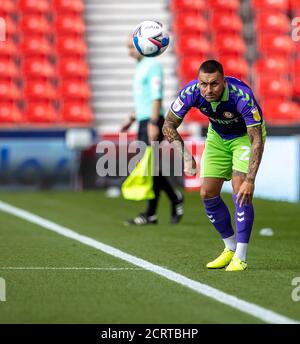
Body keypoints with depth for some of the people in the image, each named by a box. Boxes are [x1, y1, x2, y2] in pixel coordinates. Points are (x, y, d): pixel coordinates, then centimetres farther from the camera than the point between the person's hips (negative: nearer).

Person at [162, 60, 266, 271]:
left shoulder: (242, 95, -39)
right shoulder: (191, 92, -28)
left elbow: (257, 140, -37)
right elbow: (169, 124, -14)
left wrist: (250, 181, -45)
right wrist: (185, 155, -26)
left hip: (246, 134, -5)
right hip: (217, 136, 5)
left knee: (240, 190, -21)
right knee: (207, 193, -1)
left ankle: (240, 258, -15)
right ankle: (231, 248, 18)